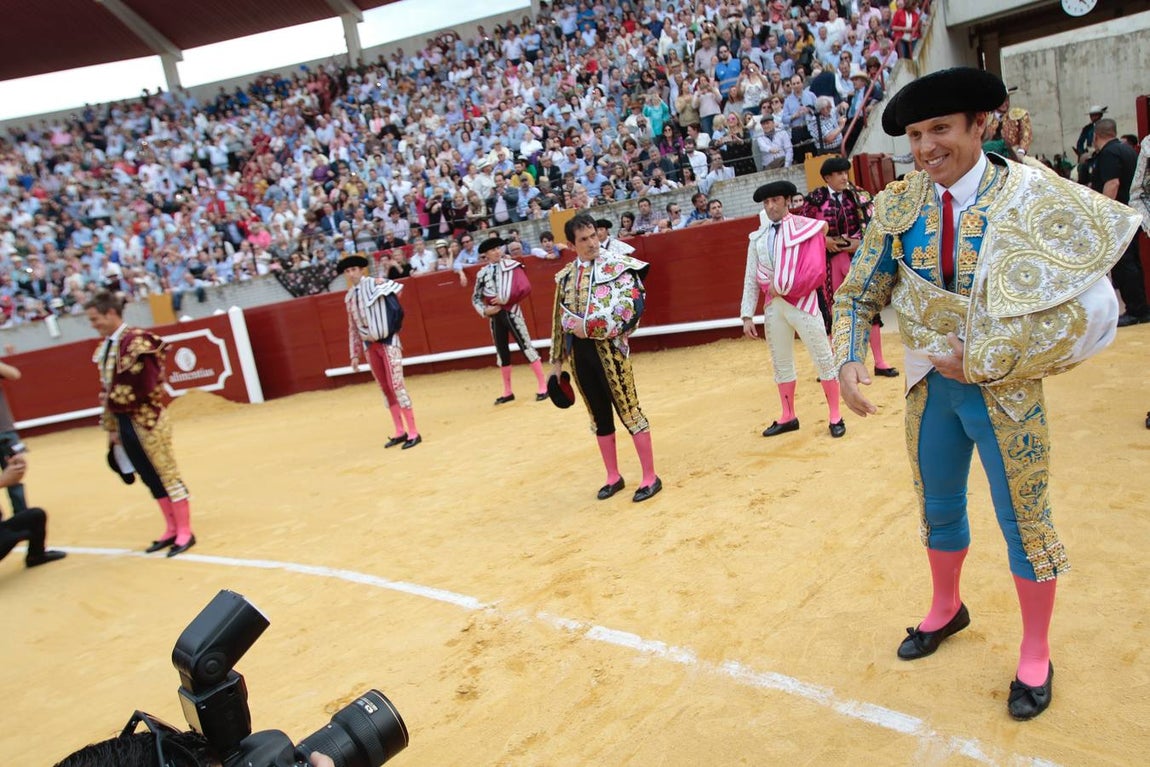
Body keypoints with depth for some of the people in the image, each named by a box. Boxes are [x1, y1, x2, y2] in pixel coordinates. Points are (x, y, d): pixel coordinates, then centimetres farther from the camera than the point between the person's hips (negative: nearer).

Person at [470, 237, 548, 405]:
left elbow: (526, 287, -15)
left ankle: (543, 385, 3)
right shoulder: (482, 273, 5)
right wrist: (484, 310, -4)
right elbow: (475, 297, 12)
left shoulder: (512, 265, -5)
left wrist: (506, 299, -14)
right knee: (501, 352, 11)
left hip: (511, 312, -4)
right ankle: (508, 391, 22)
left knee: (526, 346, -4)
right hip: (494, 316, 4)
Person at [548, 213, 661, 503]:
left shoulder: (617, 265, -5)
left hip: (609, 348, -5)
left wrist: (591, 326, -19)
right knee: (599, 416, 14)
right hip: (579, 352, 5)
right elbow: (560, 319, 16)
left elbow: (633, 305, -17)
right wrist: (557, 360, 16)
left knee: (628, 411, 1)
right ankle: (613, 477, 26)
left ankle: (650, 477, 11)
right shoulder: (566, 276, 12)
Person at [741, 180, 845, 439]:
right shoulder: (757, 238, 8)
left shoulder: (805, 226, -6)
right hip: (773, 306, 5)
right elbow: (751, 278, 8)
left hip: (802, 302, -5)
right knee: (780, 362, 13)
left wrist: (782, 287, -14)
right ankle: (788, 417, 26)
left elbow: (813, 269, -16)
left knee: (823, 358, 2)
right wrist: (747, 315, 2)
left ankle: (835, 416, 14)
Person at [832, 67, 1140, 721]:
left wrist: (981, 361, -21)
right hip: (932, 386, 4)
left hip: (1005, 390, -3)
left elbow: (1086, 306, -21)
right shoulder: (899, 207, -4)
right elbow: (859, 294, 1)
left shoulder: (1031, 196, -15)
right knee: (939, 506, 20)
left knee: (1023, 517, 9)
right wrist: (850, 361, -15)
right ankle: (947, 610, 46)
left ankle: (1036, 656, 32)